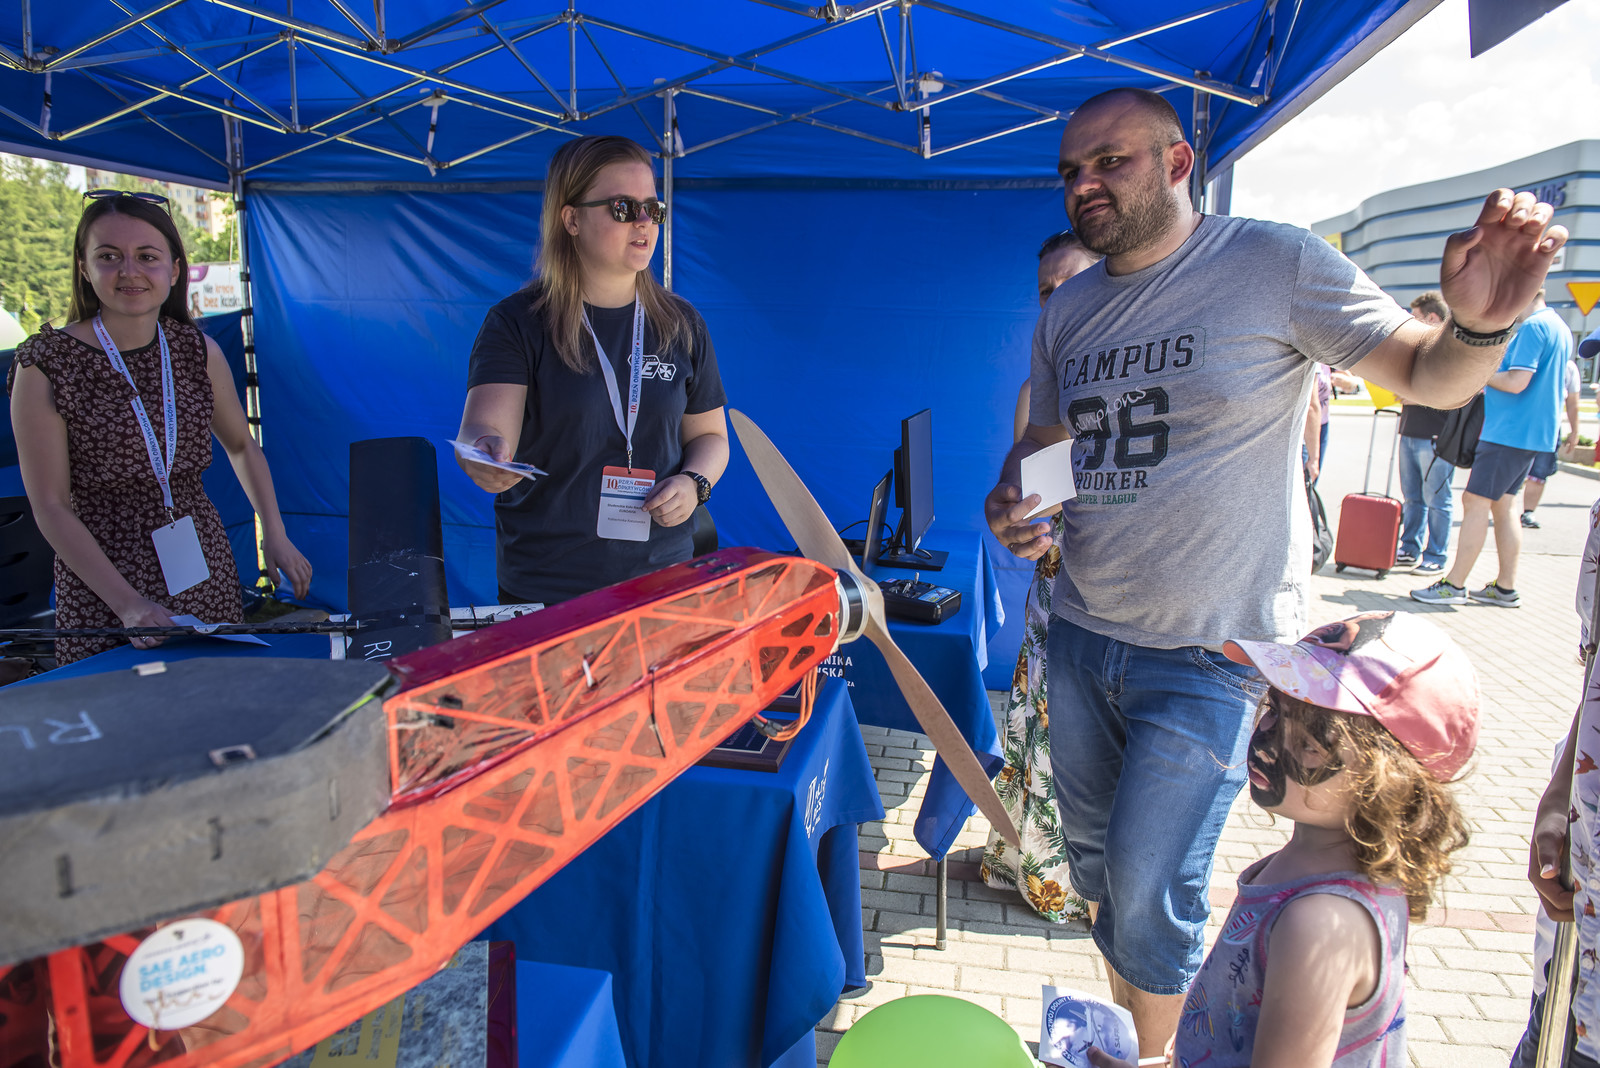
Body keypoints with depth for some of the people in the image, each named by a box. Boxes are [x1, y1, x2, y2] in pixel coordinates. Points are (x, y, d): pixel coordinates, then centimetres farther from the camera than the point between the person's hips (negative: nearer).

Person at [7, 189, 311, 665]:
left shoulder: (199, 352, 2)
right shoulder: (45, 367, -9)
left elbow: (242, 446, 16)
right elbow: (51, 506, -10)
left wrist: (274, 534, 6)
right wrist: (127, 603, -18)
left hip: (206, 572, 4)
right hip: (103, 586, -3)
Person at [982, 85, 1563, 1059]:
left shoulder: (1276, 263, -9)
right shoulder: (1067, 312, 7)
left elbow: (1428, 375, -5)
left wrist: (1480, 324, -28)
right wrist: (1010, 503, -5)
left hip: (1211, 655, -6)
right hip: (1081, 632, 6)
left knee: (1148, 889, 0)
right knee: (1095, 862, 18)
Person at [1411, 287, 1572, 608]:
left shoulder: (1532, 327, -15)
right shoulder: (1559, 328, 18)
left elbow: (1516, 381, -22)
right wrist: (1490, 385, 15)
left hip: (1510, 432, -10)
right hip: (1535, 434, 10)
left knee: (1475, 501, -8)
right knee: (1503, 505, 13)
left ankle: (1454, 585, -6)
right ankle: (1506, 588, 16)